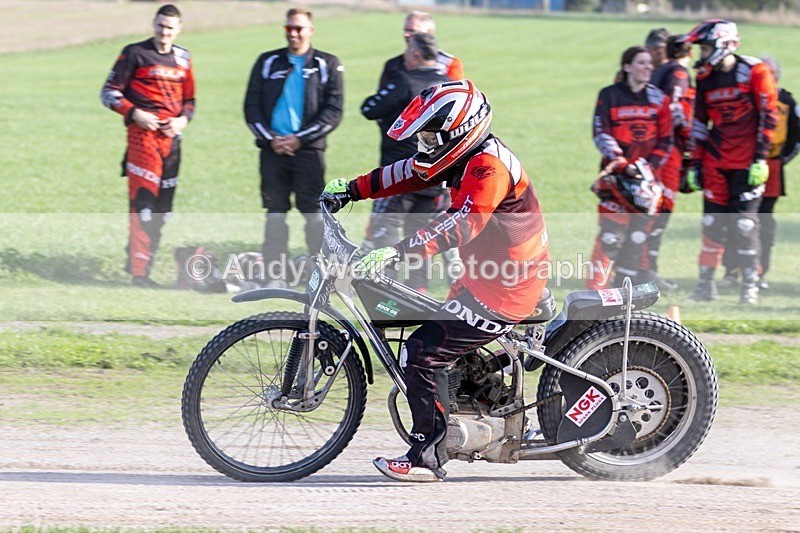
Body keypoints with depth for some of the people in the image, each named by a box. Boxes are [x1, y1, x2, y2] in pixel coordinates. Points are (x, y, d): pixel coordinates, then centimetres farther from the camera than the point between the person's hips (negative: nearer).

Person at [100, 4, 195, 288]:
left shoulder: (183, 59, 15)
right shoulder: (135, 54, -1)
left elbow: (189, 100, 24)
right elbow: (109, 93, 0)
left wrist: (183, 119, 3)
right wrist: (135, 113, -13)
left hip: (171, 135, 6)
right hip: (143, 133, -6)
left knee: (162, 206, 8)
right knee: (144, 200, -14)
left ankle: (137, 261, 18)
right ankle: (139, 271, -14)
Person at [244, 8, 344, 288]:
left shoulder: (327, 65, 6)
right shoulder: (267, 62, 13)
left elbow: (333, 111, -1)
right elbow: (252, 106, 9)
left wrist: (300, 138, -10)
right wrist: (270, 138, -6)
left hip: (309, 149, -2)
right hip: (273, 148, 2)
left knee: (315, 213, -8)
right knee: (275, 213, 2)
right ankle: (275, 277, 6)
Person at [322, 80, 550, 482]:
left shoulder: (489, 166, -21)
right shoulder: (468, 156, 10)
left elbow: (462, 224, -34)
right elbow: (410, 173, 21)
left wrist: (397, 252, -41)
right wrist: (353, 189, 17)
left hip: (504, 286, -11)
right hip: (488, 277, 11)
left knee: (423, 354, -13)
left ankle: (428, 456, -11)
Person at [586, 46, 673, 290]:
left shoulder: (658, 98, 9)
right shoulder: (609, 96, 1)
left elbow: (665, 140, 9)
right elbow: (601, 134, -4)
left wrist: (649, 166, -5)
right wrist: (620, 162, -16)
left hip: (646, 176, 3)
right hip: (615, 176, -3)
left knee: (638, 235, 3)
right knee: (611, 235, -11)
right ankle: (595, 288, -7)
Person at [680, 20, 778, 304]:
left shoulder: (754, 72, -8)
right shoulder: (705, 78, 9)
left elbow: (768, 116, -8)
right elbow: (699, 123, 16)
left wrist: (760, 159, -11)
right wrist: (695, 163, 12)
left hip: (747, 162, -5)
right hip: (715, 161, 5)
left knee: (745, 223, -5)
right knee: (712, 222, 2)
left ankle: (750, 285, 5)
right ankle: (706, 284, 9)